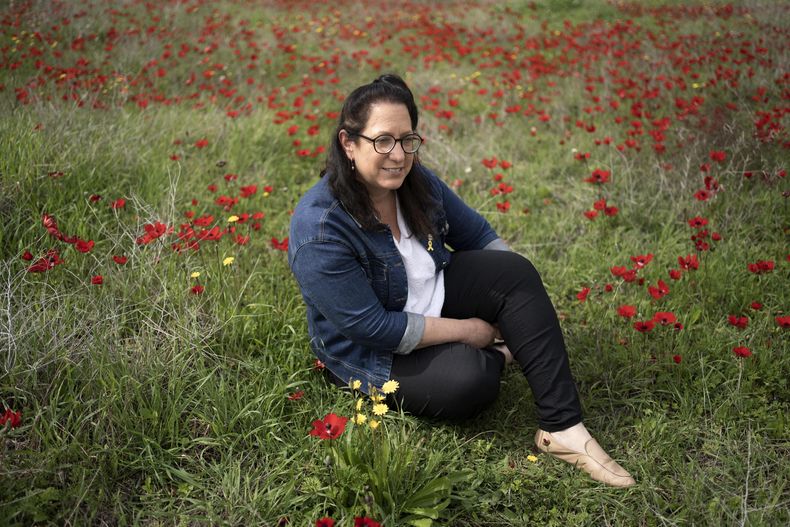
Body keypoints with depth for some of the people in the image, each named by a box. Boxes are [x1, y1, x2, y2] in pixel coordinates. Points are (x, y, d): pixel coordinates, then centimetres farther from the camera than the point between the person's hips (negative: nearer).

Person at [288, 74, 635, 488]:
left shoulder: (414, 180, -8)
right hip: (370, 349, -7)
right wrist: (465, 330, -20)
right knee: (470, 380, -31)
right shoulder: (320, 229, -29)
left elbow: (477, 235, 5)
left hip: (435, 296, 7)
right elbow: (371, 326, -27)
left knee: (514, 271, -17)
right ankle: (493, 356, 7)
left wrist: (522, 298, -7)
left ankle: (562, 427, -18)